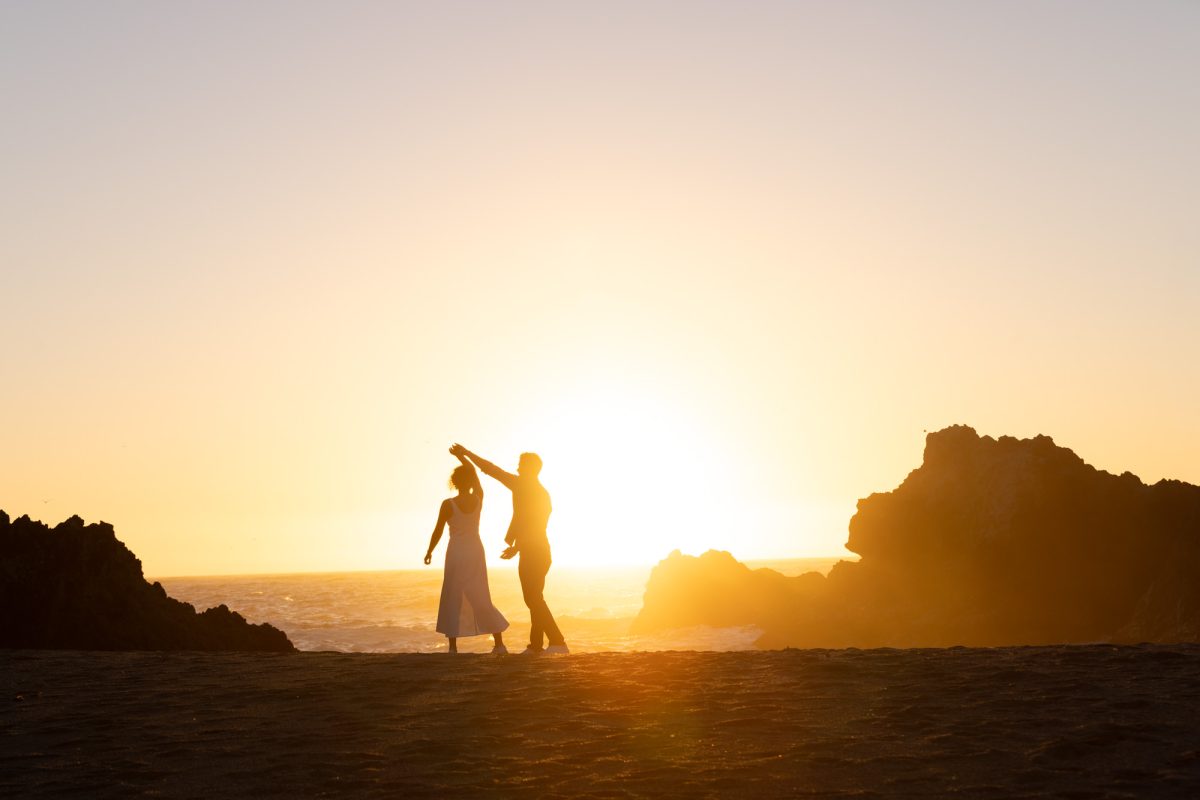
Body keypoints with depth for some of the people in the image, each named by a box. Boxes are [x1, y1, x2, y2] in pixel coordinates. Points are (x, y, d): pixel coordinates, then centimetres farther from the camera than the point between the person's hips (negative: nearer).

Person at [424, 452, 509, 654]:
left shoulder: (448, 504, -12)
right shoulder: (478, 499, -2)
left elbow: (437, 531, -5)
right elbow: (474, 475, 17)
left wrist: (429, 552, 10)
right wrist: (463, 457, 29)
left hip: (456, 553, -3)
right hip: (476, 551, 3)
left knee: (453, 599, 4)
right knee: (481, 598, 9)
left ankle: (453, 647, 2)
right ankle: (499, 643, 4)